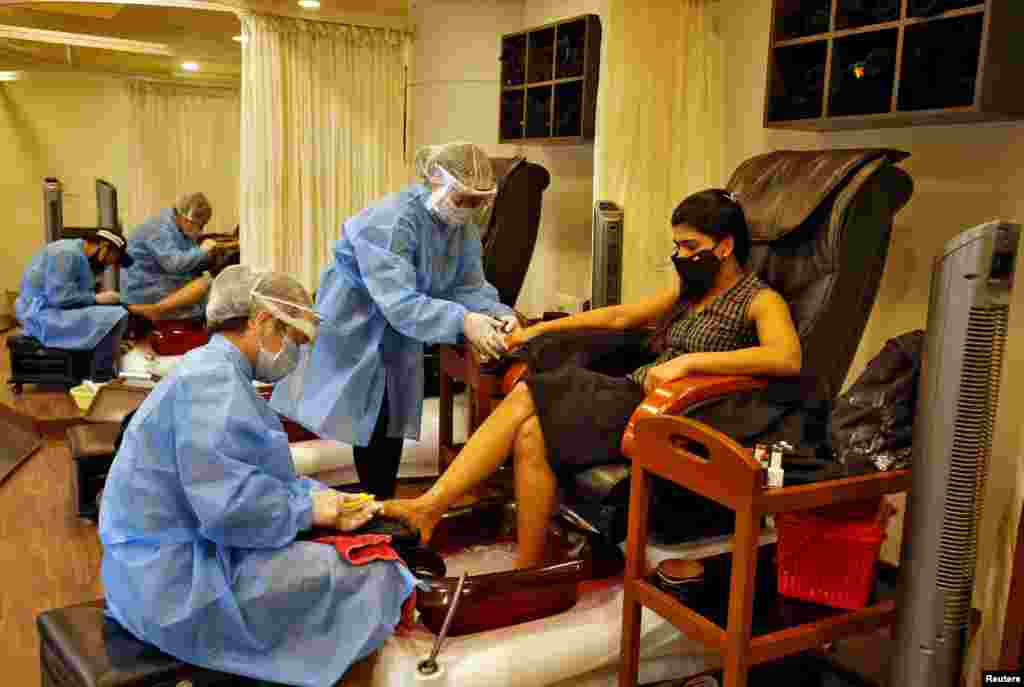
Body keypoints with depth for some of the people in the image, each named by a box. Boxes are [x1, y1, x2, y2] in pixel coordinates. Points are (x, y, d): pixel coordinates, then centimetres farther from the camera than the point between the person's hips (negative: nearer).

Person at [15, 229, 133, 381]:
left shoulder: (79, 254, 12)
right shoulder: (67, 253, -18)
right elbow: (59, 296, -27)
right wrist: (96, 298, -17)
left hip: (53, 312, 11)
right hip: (45, 316, -11)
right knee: (116, 317, -20)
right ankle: (102, 376, -9)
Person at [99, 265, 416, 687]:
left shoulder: (215, 372, 14)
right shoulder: (213, 377, -21)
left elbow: (259, 475, 14)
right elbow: (230, 505, -31)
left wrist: (322, 496, 0)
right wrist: (307, 509, -15)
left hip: (174, 560, 11)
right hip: (178, 581, -11)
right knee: (373, 576, -11)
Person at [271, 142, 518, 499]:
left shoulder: (463, 226, -7)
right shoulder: (391, 221, -32)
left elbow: (469, 285, -8)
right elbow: (398, 301, -41)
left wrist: (498, 313, -29)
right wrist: (461, 321, -51)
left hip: (398, 336, 7)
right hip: (353, 326, -7)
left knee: (389, 423, 11)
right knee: (366, 422, -3)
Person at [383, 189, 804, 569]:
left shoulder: (759, 300, -5)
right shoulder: (689, 290, 19)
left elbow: (788, 357, -25)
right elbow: (620, 316, 22)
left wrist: (689, 360, -29)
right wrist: (541, 329, 17)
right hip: (635, 393, 8)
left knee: (531, 432, -19)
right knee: (523, 397, -14)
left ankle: (527, 572, -7)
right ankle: (429, 507, -17)